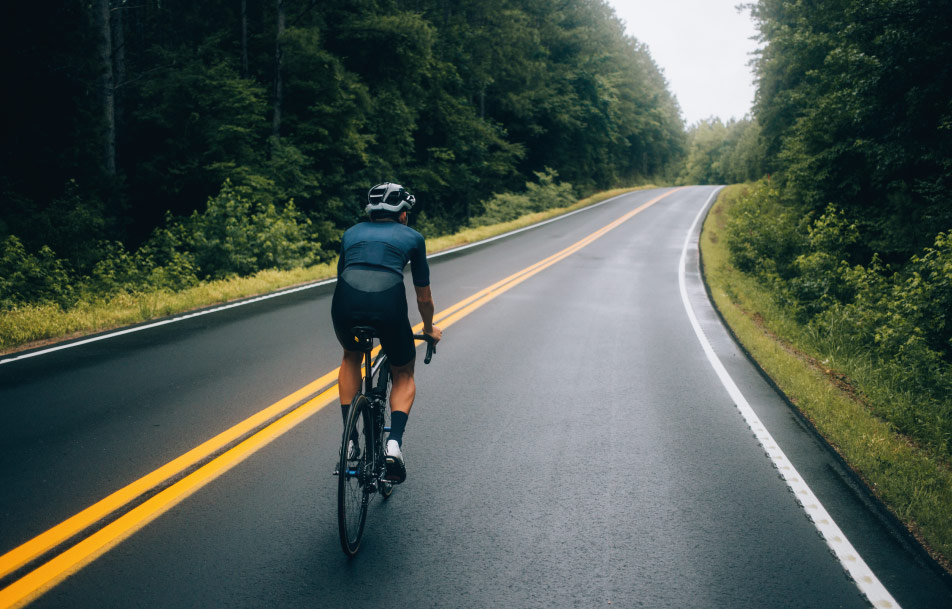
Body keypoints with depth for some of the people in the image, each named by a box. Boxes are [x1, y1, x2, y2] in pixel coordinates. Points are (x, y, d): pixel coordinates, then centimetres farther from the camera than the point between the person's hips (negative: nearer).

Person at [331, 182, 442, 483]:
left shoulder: (352, 232, 31)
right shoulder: (412, 237, 24)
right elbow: (424, 297, 28)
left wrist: (344, 330, 57)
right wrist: (429, 329, 48)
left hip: (346, 301, 2)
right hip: (388, 303, -2)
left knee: (351, 358, 34)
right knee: (403, 374, 24)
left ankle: (348, 438, 25)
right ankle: (394, 442, 2)